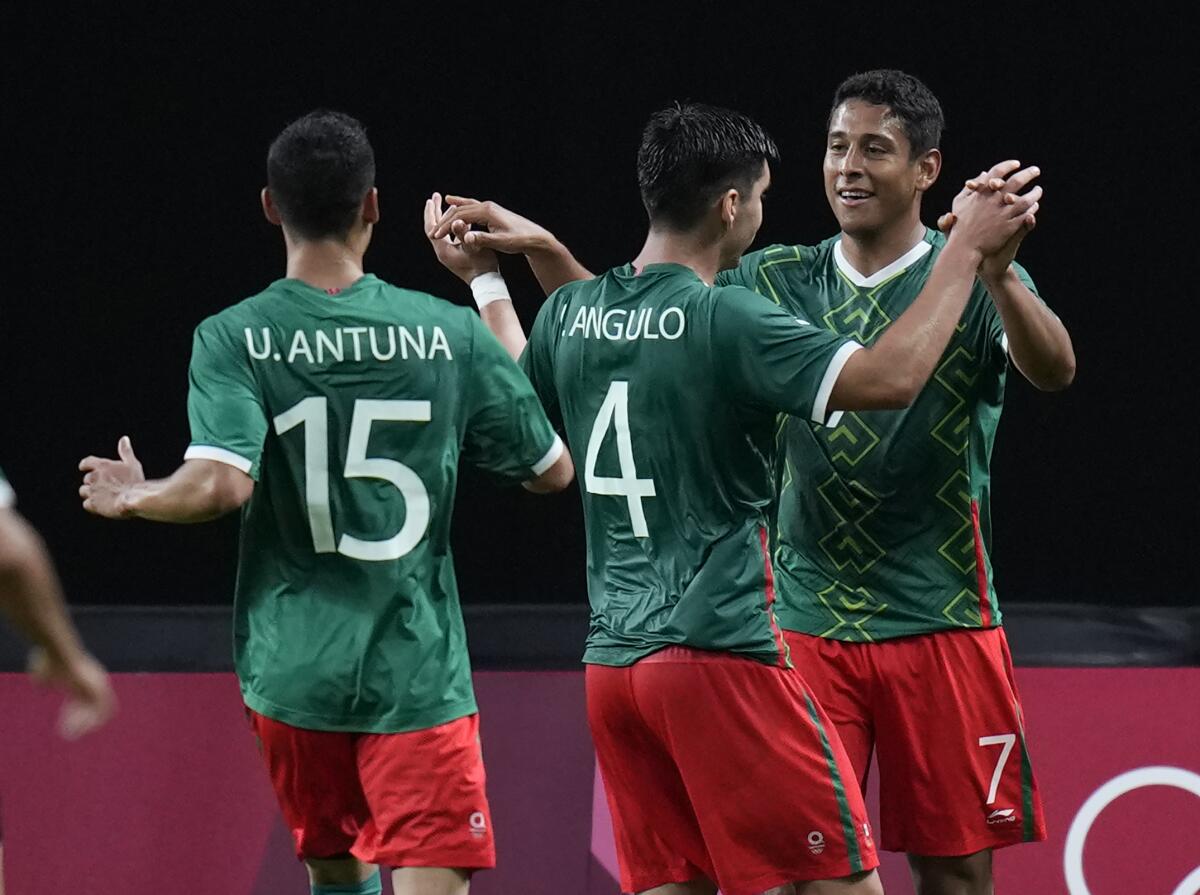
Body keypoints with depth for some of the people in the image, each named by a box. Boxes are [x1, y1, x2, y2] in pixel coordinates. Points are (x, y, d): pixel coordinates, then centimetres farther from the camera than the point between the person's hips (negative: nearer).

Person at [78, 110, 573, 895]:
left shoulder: (233, 339, -5)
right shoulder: (450, 333, -2)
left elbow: (220, 485, -20)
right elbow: (553, 471, 8)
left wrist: (134, 499, 2)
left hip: (293, 673, 2)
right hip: (417, 673, -2)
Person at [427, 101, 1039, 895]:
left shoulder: (573, 313, 8)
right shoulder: (726, 318, -13)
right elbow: (888, 379, -21)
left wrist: (484, 281, 41)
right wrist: (968, 248, -13)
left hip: (615, 664, 8)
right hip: (720, 652, -8)